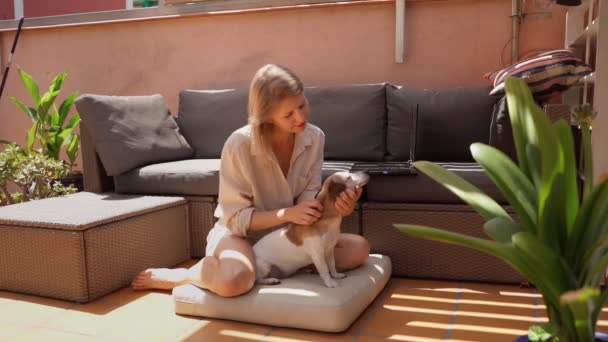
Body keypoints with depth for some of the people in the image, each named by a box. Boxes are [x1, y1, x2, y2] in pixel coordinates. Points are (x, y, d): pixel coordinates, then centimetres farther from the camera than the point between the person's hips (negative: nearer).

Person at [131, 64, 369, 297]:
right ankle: (178, 276, -6)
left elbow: (308, 198, -8)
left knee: (359, 248, -15)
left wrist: (335, 204, -31)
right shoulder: (239, 145, -25)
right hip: (241, 233, -4)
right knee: (235, 281, -38)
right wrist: (288, 214, -33)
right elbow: (235, 218, -19)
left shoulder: (315, 137, -11)